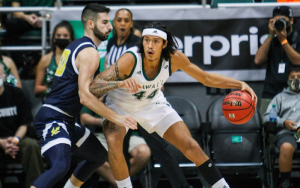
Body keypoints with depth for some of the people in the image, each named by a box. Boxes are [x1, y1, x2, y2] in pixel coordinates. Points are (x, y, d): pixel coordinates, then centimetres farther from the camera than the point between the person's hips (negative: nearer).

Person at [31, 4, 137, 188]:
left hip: (67, 121, 11)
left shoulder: (76, 46, 17)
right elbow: (85, 95, -22)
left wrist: (118, 84, 10)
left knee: (99, 156, 24)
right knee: (61, 166, -32)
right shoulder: (90, 52, -14)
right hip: (53, 119, -11)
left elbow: (88, 83, 25)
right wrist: (117, 118, -21)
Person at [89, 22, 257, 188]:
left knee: (191, 147, -5)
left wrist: (240, 84, -18)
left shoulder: (174, 58, -22)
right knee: (114, 142, -32)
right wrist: (121, 83, -55)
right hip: (121, 105, -3)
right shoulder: (130, 59, -34)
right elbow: (92, 87, -37)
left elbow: (207, 78, -7)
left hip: (153, 104, 3)